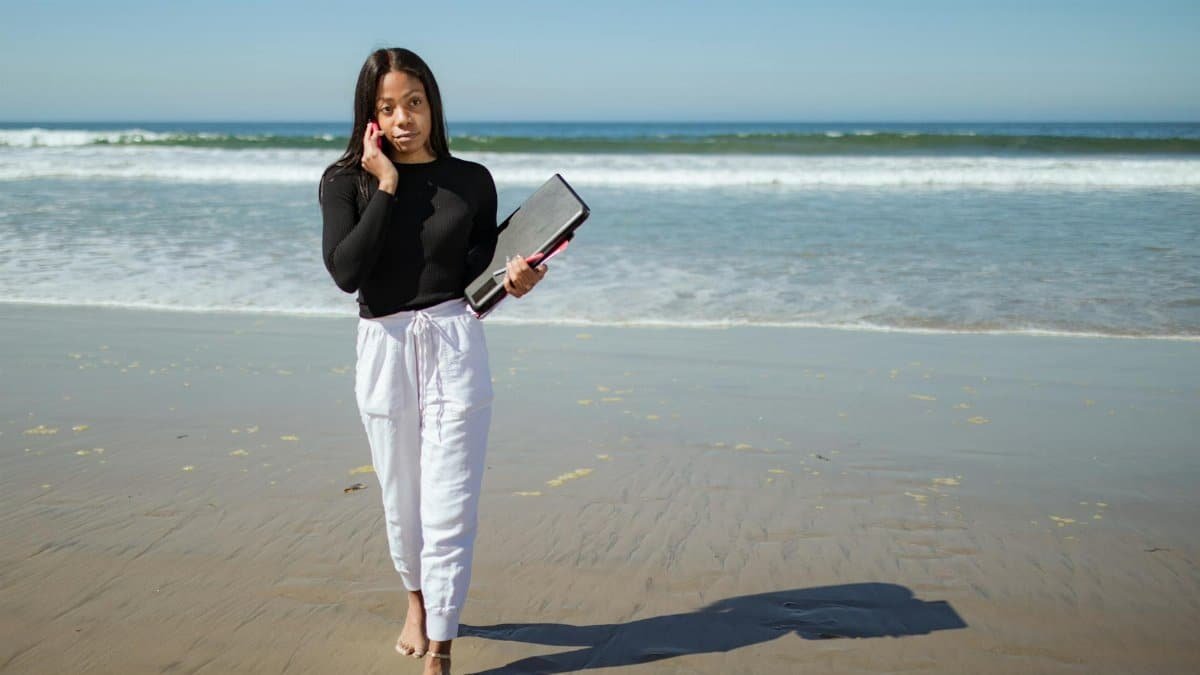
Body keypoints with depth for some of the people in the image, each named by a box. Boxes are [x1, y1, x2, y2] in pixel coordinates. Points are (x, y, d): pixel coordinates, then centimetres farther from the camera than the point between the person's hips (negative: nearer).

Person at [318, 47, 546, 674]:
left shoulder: (471, 181, 0)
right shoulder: (346, 181, -1)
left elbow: (480, 277, 4)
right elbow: (346, 271, -15)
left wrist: (513, 282, -18)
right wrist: (386, 187, -15)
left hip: (455, 346, -1)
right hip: (383, 349, 1)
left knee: (449, 509, -4)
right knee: (401, 500, 17)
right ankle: (417, 599, 45)